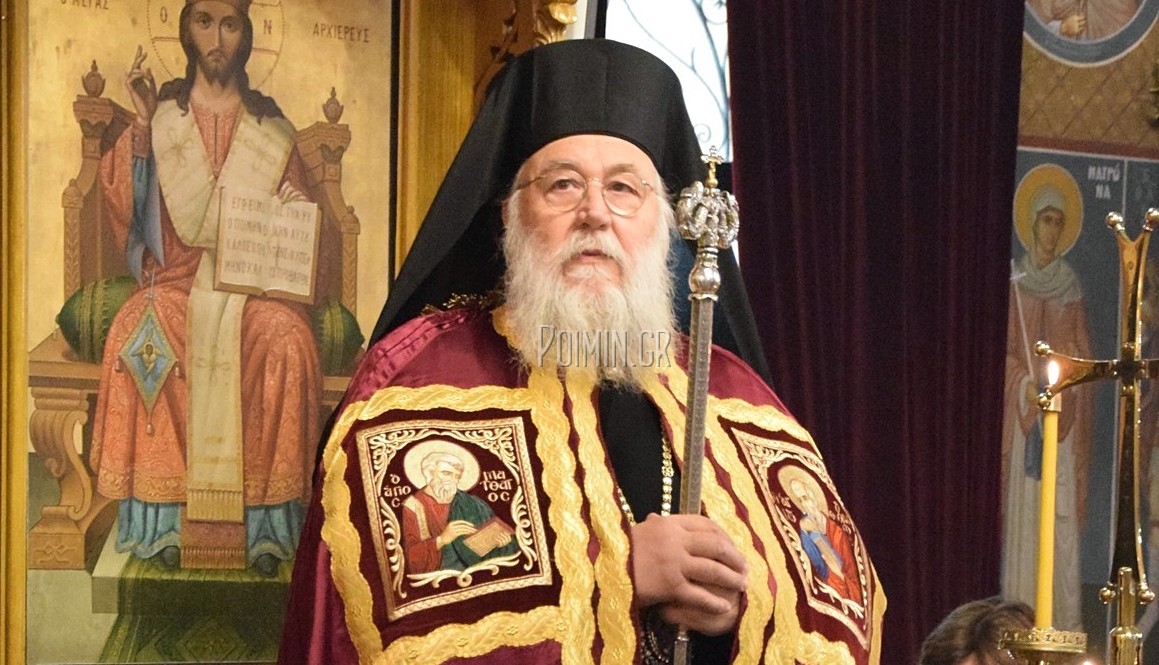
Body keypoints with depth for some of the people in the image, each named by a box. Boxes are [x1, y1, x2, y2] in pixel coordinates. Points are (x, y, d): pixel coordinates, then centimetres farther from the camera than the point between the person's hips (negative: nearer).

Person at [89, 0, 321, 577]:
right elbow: (122, 205, -1)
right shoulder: (161, 114, 10)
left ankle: (266, 524, -28)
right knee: (137, 336, -33)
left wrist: (294, 210, -6)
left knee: (287, 341, -32)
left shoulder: (269, 128, 12)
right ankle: (164, 521, -26)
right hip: (176, 279, 0)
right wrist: (141, 127, -12)